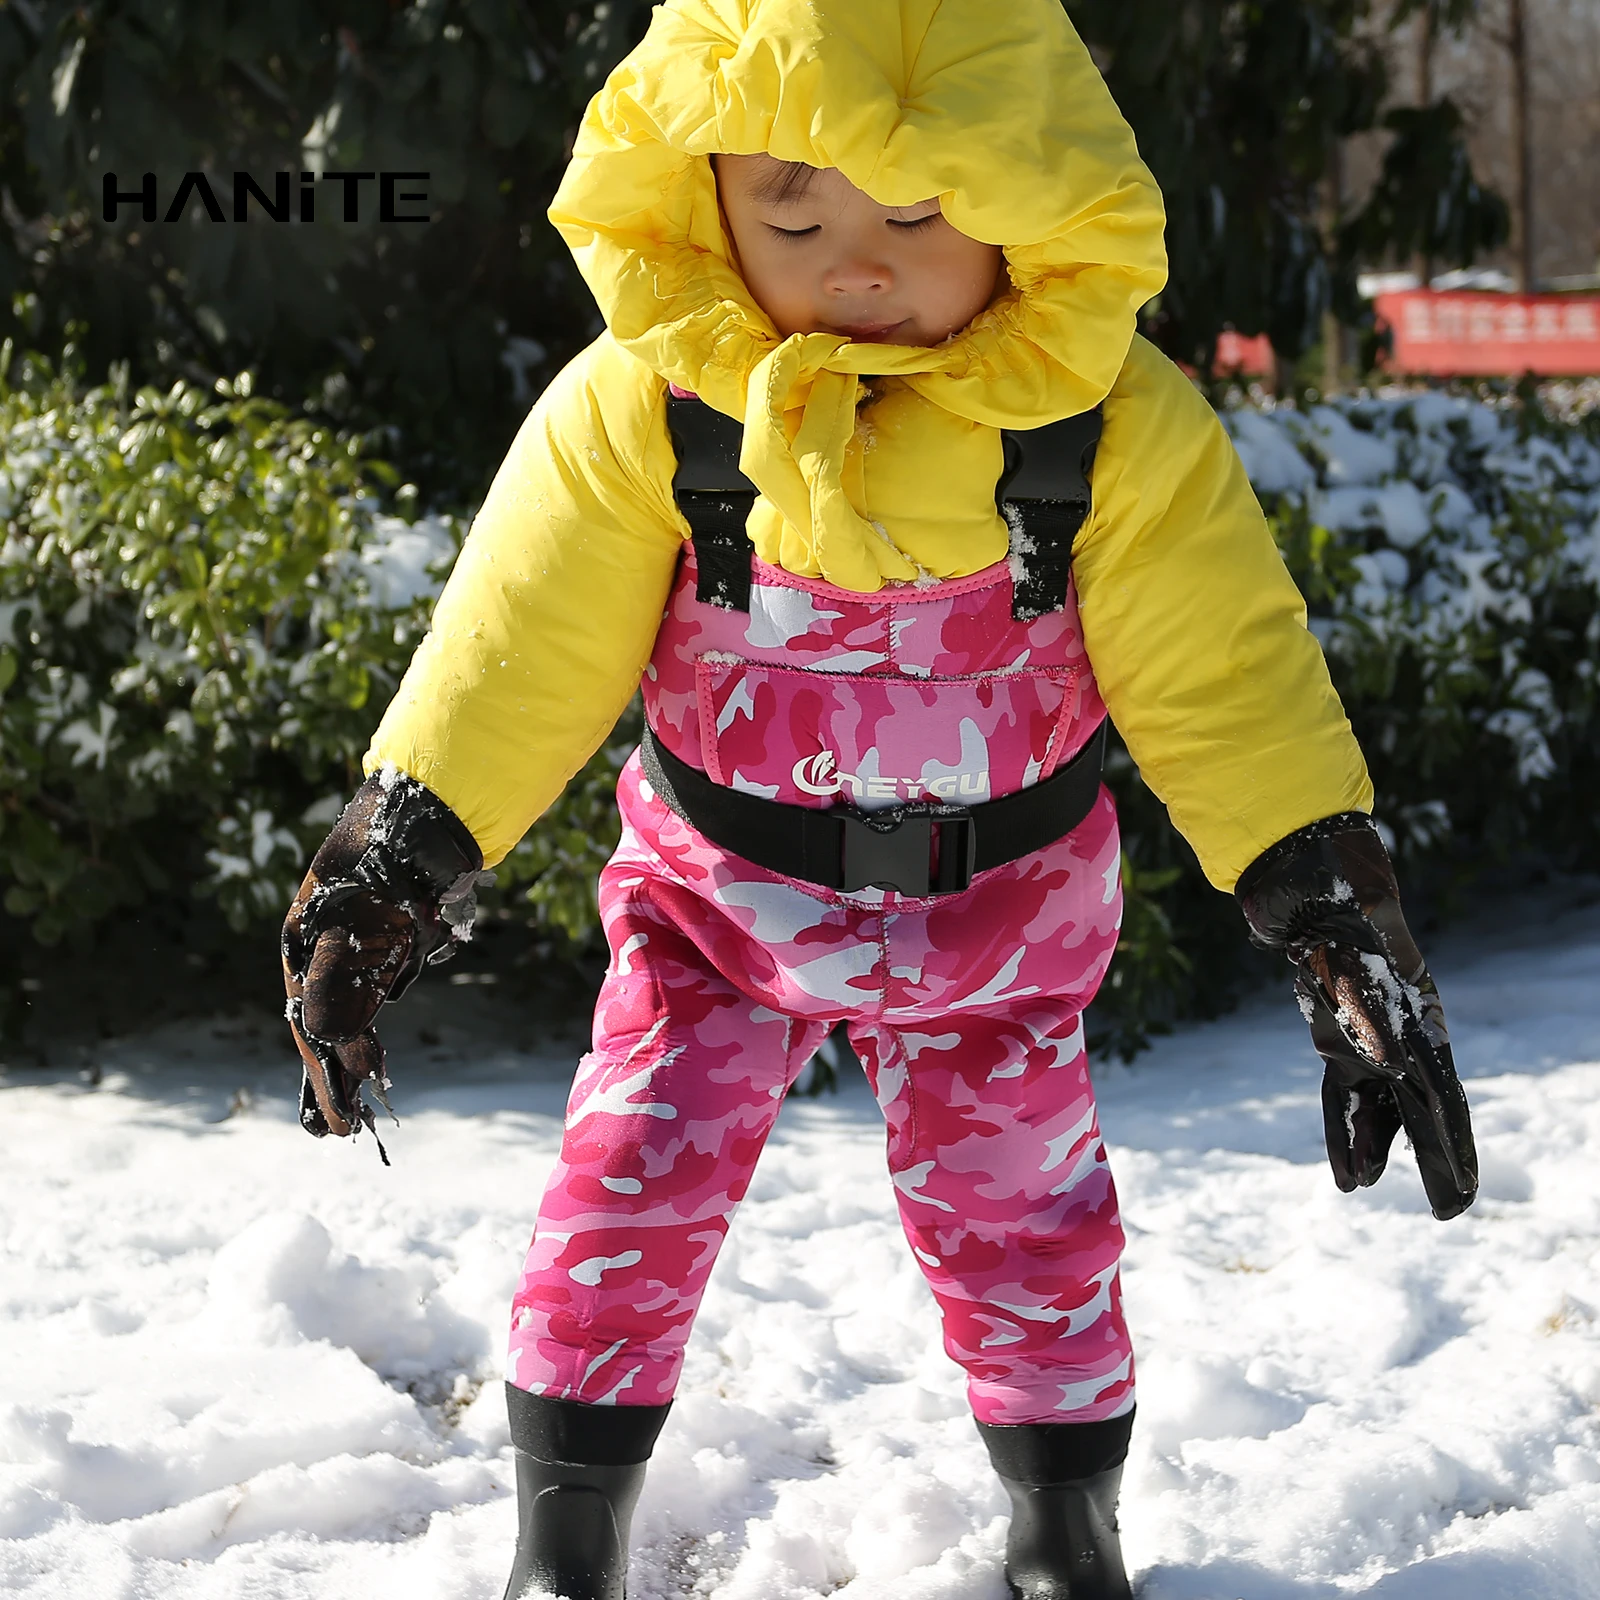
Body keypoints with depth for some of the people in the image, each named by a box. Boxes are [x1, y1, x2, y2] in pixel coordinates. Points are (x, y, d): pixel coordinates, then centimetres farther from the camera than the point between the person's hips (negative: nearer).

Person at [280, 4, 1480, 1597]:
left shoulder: (1111, 420, -20)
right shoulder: (646, 403, -19)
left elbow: (1227, 674, -16)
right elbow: (518, 646, -14)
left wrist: (1337, 914, -21)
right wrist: (396, 855, -19)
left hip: (997, 915, 0)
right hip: (716, 893, 0)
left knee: (1019, 1208, 7)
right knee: (630, 1183, -5)